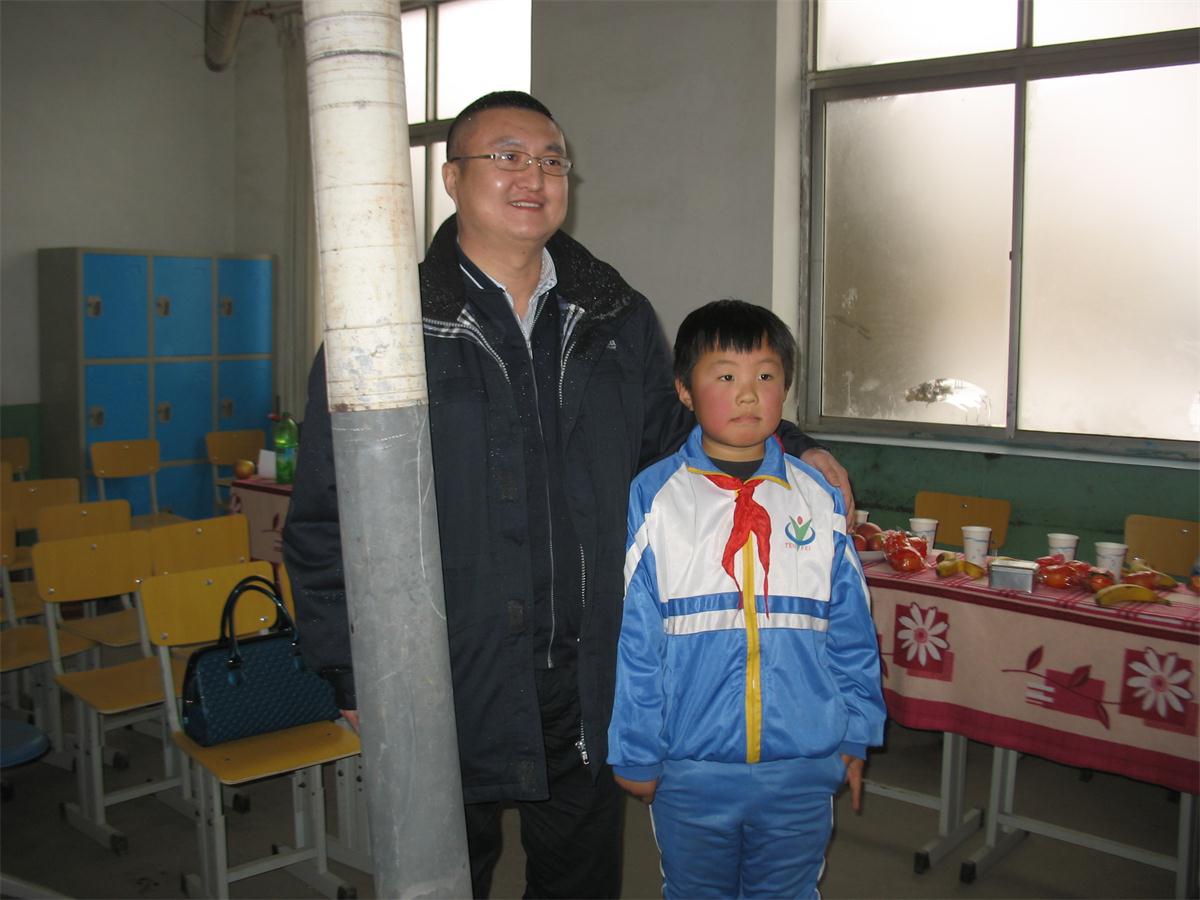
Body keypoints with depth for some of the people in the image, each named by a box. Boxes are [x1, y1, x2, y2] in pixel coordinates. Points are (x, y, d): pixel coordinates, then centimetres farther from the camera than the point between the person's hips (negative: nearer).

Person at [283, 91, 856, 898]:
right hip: (450, 687, -3)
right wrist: (355, 676, -9)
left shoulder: (619, 319, 5)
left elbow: (668, 436, 18)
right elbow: (328, 517, -7)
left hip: (588, 681, 4)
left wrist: (791, 453, 5)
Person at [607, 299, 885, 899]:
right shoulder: (654, 497, -8)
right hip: (689, 768, -1)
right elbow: (635, 636, -6)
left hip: (803, 766, 2)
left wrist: (856, 736, 8)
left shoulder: (819, 499, -1)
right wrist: (636, 755, -3)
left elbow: (851, 628, 6)